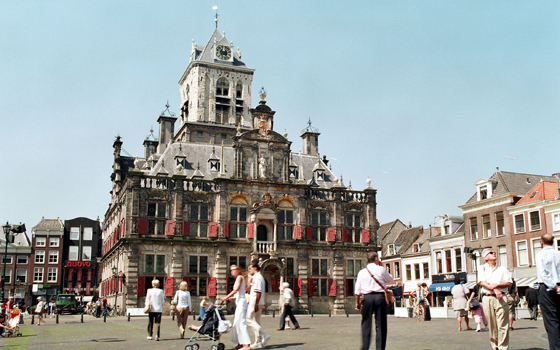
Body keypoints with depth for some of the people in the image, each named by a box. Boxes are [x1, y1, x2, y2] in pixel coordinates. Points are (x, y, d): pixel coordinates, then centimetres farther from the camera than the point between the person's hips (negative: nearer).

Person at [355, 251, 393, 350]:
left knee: (366, 324, 7)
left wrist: (357, 302, 14)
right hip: (380, 297, -1)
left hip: (367, 297, 1)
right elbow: (390, 279, 19)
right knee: (380, 324, 5)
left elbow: (357, 289, 5)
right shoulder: (381, 269, 0)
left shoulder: (362, 272, 5)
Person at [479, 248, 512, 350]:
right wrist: (494, 290, -13)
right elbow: (482, 282, -1)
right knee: (492, 324, 0)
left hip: (500, 298, 0)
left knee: (503, 324, -7)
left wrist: (497, 285, -10)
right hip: (487, 298, 0)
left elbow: (509, 283, 7)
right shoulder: (483, 269, 13)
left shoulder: (503, 269, 16)